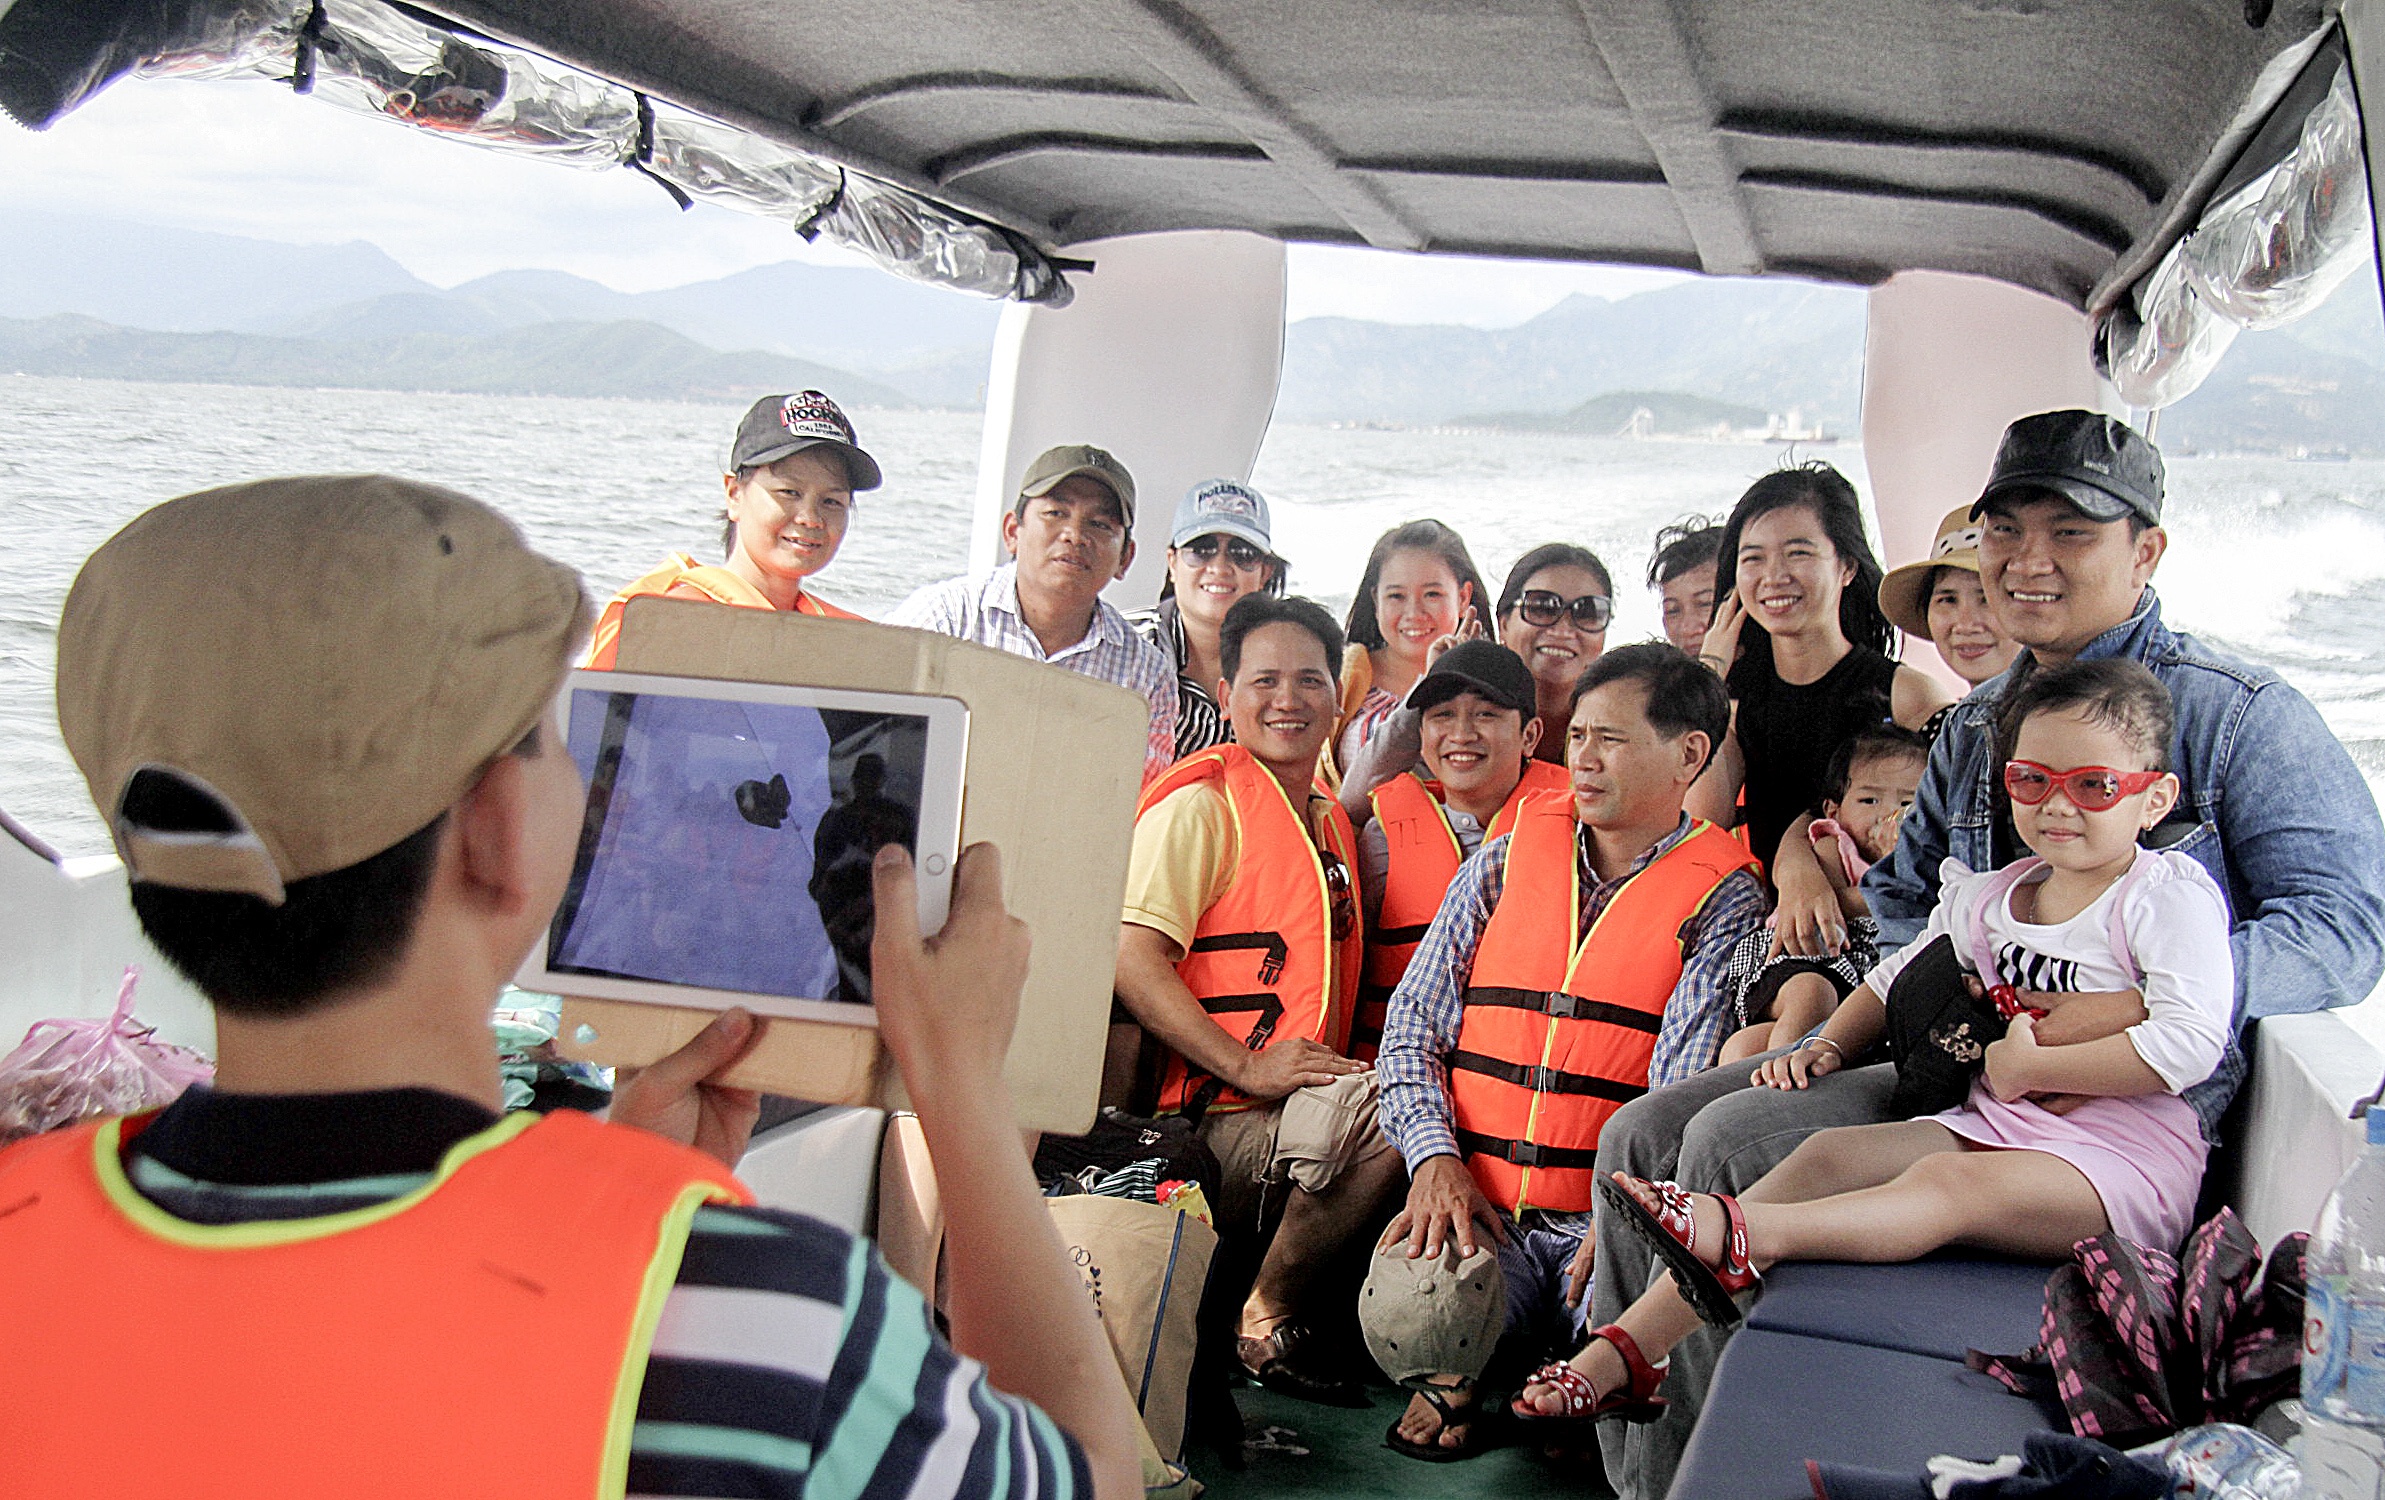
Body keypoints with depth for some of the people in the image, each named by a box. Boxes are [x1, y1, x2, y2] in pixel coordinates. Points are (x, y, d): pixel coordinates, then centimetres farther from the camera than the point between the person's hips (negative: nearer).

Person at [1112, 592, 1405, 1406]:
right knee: (1386, 1101, -31)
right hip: (1206, 1122, -8)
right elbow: (1132, 961, -13)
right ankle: (1266, 1316, -11)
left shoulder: (1331, 820, 21)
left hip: (1310, 1110, 8)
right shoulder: (1202, 802, -4)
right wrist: (1249, 1068, -20)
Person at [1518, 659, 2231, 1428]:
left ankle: (1748, 1233, -56)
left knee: (1950, 1182, -34)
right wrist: (1830, 1044, 10)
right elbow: (1900, 976, 28)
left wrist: (2028, 1065, -14)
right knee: (1828, 1154, -20)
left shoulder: (2171, 896, -5)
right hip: (1994, 1127, 5)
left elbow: (2190, 1044, -18)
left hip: (2126, 1160, -4)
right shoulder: (1989, 898, 15)